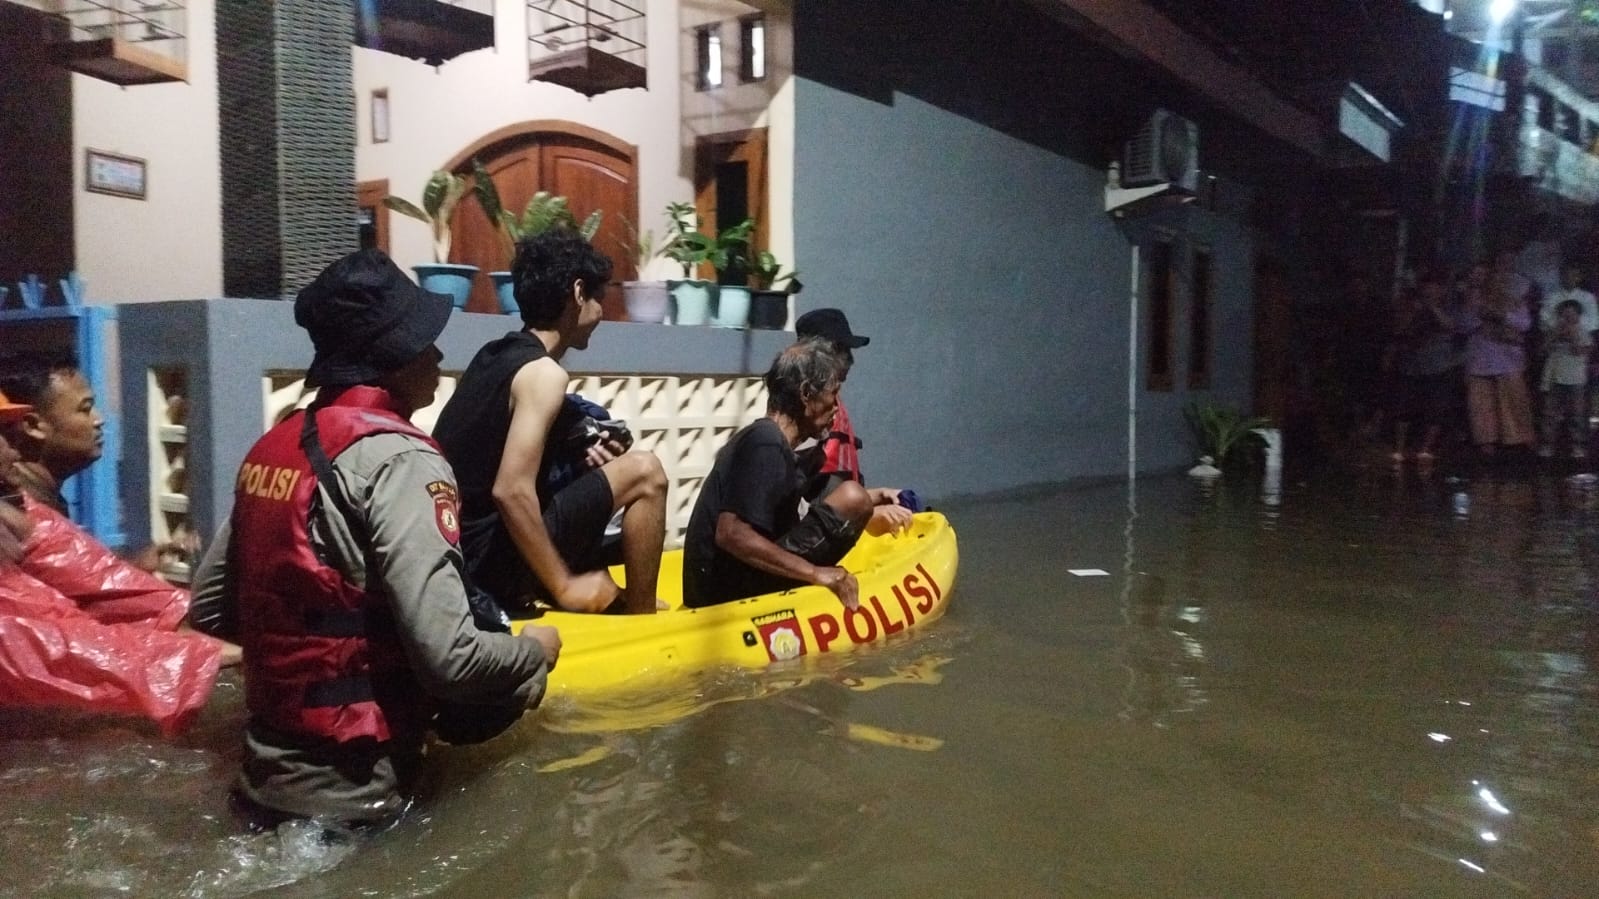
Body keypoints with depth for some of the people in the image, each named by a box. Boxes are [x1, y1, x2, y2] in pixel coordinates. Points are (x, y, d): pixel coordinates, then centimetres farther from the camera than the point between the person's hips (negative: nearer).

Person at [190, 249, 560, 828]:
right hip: (350, 801, -7)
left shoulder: (270, 449, 5)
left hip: (269, 781, 7)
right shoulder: (398, 459, -20)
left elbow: (210, 611, 13)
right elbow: (449, 659, -27)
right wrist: (535, 651, -7)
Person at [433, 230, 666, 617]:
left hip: (459, 552, 9)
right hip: (490, 557, -9)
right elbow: (511, 491, -26)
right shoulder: (543, 372, -16)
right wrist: (564, 587, -18)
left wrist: (576, 458, 7)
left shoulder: (494, 354, 10)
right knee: (644, 473, -6)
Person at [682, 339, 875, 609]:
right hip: (732, 593, -10)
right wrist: (816, 573, -24)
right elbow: (731, 534, -25)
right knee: (852, 496, -16)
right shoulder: (767, 443, -15)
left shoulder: (759, 435, 16)